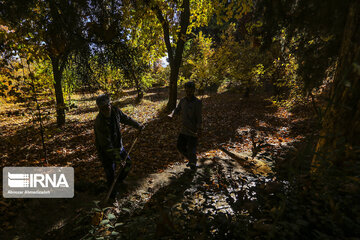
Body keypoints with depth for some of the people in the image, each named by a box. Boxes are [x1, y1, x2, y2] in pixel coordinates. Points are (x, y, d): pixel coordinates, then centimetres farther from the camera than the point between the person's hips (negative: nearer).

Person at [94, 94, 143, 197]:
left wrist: (138, 125, 19)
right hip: (105, 150, -6)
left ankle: (119, 182, 44)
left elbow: (126, 119, 9)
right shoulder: (99, 123, -32)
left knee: (127, 163, 18)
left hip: (118, 145, 7)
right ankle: (112, 191, 35)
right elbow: (106, 145, -30)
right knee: (110, 172, 6)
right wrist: (117, 159, -29)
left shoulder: (115, 110, -13)